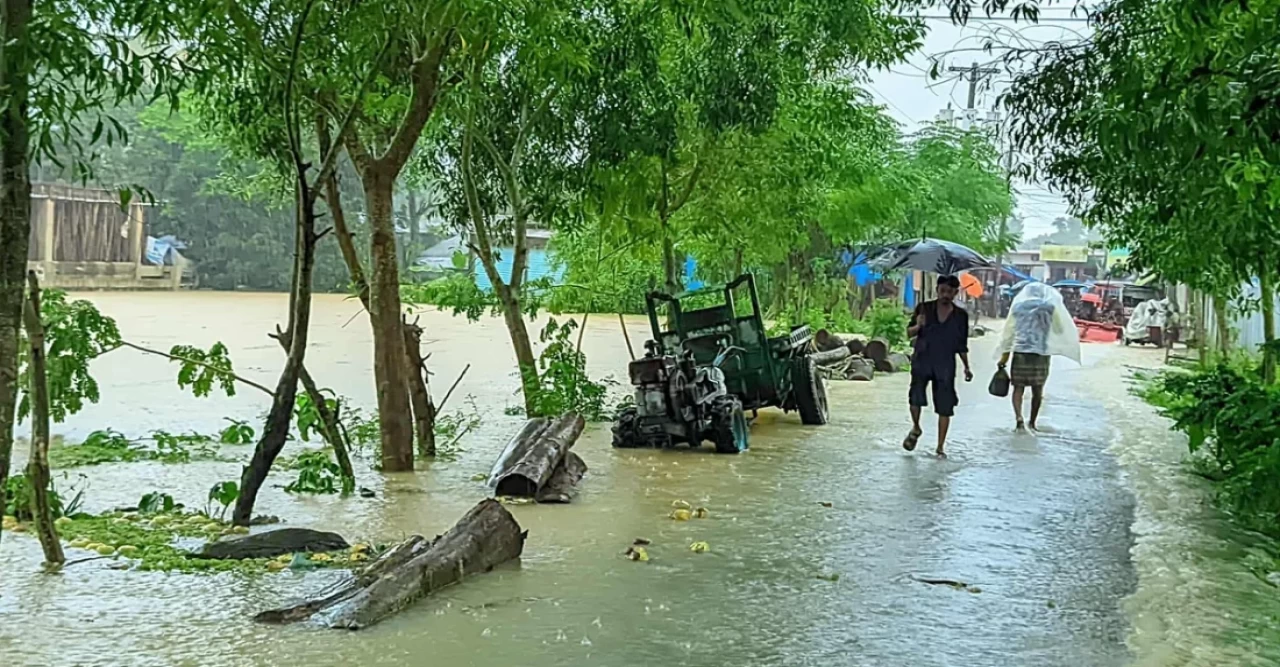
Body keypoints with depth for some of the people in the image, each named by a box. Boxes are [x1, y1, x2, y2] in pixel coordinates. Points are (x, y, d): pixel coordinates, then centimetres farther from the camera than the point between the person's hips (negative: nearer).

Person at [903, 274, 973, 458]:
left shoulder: (961, 315, 4)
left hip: (945, 366, 2)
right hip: (922, 361, -1)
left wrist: (966, 367, 8)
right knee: (916, 398, -16)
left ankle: (941, 447, 15)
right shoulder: (924, 308, 0)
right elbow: (909, 334, 0)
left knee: (945, 407, 1)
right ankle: (915, 428, 15)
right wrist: (918, 326, -21)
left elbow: (961, 345, 12)